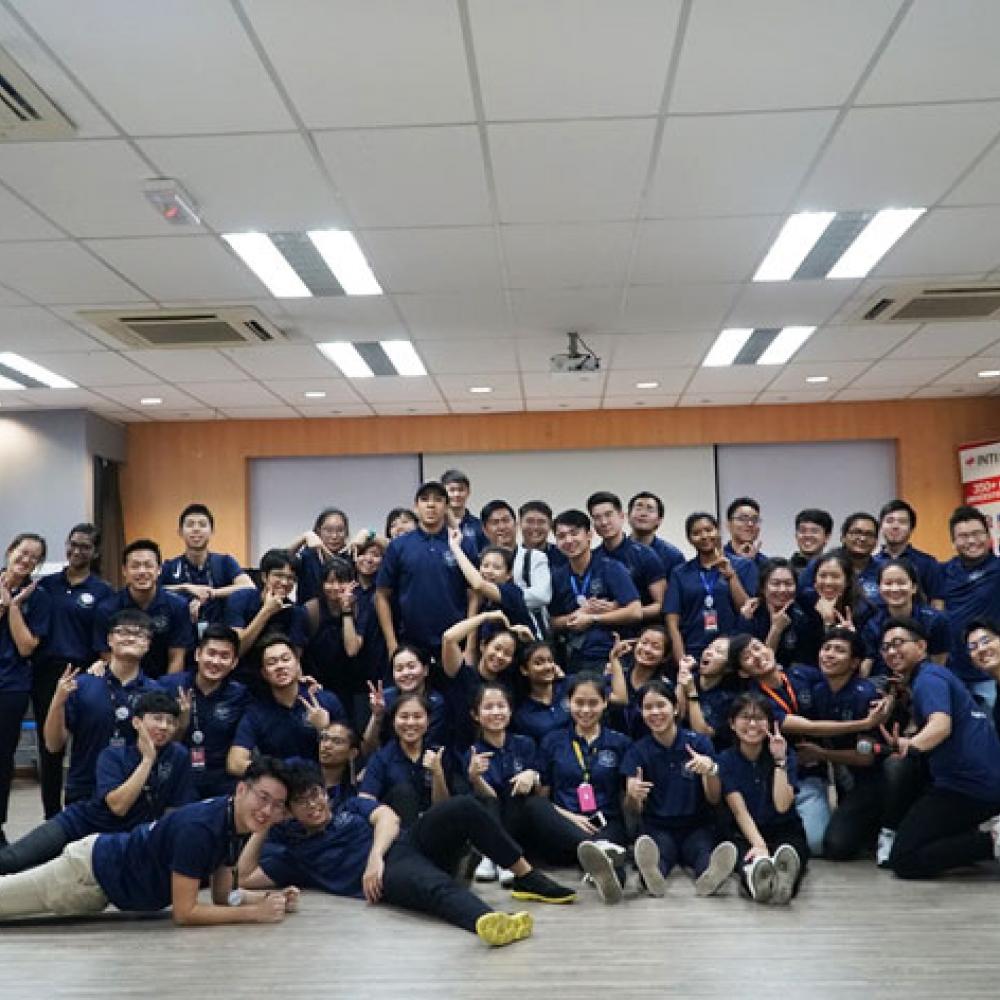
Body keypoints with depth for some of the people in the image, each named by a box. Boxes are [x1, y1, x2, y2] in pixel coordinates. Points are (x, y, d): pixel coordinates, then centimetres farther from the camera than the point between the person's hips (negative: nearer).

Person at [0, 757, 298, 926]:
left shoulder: (240, 825, -9)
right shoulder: (198, 828, -34)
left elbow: (223, 894, 2)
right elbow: (184, 912, -31)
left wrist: (272, 899, -14)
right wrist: (255, 913, -30)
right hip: (90, 872, -7)